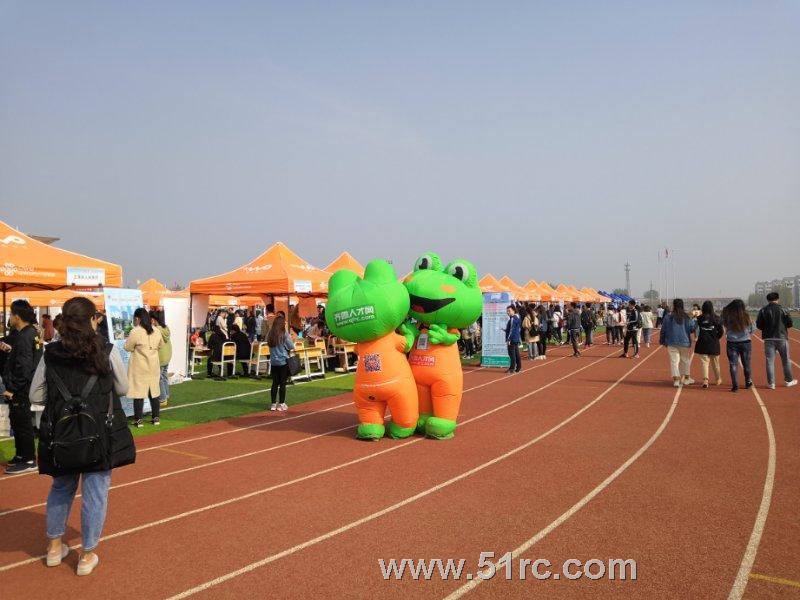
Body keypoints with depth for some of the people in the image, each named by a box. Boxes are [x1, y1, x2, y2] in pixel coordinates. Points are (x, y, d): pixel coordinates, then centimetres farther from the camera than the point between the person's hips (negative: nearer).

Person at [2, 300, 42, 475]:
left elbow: (23, 367, -23)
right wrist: (10, 350, 19)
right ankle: (21, 455, 29)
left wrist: (12, 388, -20)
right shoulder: (32, 333, 9)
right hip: (24, 387, 10)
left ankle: (29, 461, 5)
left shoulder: (24, 337, -19)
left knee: (21, 423, -2)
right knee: (19, 421, 18)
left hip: (21, 388, -10)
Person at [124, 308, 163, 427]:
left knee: (138, 392, 0)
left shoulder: (135, 332, -15)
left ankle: (138, 420, 2)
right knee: (154, 391, 12)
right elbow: (160, 345, 15)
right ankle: (156, 417, 17)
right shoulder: (156, 331, 3)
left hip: (140, 367, -5)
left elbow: (128, 347, -8)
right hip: (153, 366, 6)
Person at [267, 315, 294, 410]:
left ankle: (273, 404, 15)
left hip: (273, 361, 4)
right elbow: (291, 347, -8)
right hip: (283, 361, -4)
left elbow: (269, 345, 10)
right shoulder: (284, 334, -12)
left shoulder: (270, 335, 1)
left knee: (275, 383, 12)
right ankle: (281, 404, 7)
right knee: (283, 383, 3)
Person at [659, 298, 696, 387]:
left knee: (674, 361, 1)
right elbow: (692, 328, -1)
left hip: (672, 343, -1)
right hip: (685, 342, 2)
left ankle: (676, 379, -7)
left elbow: (663, 330, -1)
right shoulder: (687, 318, -4)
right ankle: (686, 378, 29)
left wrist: (662, 341, 11)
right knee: (685, 360, 17)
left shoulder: (668, 317, -6)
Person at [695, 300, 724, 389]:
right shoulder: (716, 318, -5)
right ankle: (718, 379, 33)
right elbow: (721, 331, -4)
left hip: (702, 343, -1)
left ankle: (705, 380, -14)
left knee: (704, 362, 0)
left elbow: (694, 328, -1)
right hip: (714, 344, 1)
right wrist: (716, 338, 13)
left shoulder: (699, 318, -6)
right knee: (715, 362, 17)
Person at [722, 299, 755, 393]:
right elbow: (753, 329, 2)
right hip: (745, 342, 1)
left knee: (733, 365, 2)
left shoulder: (727, 316, -10)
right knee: (746, 364, 16)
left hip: (732, 343, -1)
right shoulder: (746, 317, -8)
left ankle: (735, 385, -3)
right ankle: (748, 383, 31)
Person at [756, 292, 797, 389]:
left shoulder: (763, 311, -1)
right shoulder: (782, 309, -4)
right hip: (781, 338, -1)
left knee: (770, 361, 3)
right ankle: (789, 380, 24)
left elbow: (758, 325, -3)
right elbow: (789, 323, -4)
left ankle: (771, 383, 3)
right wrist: (782, 325, 15)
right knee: (786, 360, 13)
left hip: (768, 339, 1)